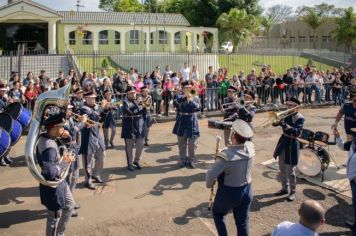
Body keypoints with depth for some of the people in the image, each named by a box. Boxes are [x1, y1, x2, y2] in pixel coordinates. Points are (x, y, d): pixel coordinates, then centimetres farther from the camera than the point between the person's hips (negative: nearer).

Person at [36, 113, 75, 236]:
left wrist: (60, 136, 1)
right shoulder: (49, 148, -33)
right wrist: (65, 162, -22)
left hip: (59, 182, 10)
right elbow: (51, 173, -36)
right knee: (55, 216, 11)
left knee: (70, 205, 25)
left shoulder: (43, 136, -6)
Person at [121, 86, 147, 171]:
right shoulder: (125, 102, -5)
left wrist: (144, 106, -5)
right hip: (129, 128, -4)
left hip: (140, 127, 5)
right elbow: (128, 111, -26)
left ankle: (137, 161, 30)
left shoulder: (139, 101, 9)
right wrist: (138, 105, -31)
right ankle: (130, 164, 16)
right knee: (129, 147, 3)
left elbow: (144, 113, 12)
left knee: (140, 146, 9)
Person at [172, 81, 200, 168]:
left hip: (192, 122, 0)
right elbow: (175, 104, -19)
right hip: (181, 122, 0)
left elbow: (198, 108, -12)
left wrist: (191, 100, -25)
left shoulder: (196, 98, 4)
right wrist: (184, 97, -26)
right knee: (182, 144, 9)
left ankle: (191, 160, 17)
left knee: (192, 144, 3)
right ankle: (183, 160, 22)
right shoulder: (179, 97, 2)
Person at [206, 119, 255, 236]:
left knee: (218, 213, 24)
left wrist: (209, 184, -11)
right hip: (247, 190, 5)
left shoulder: (227, 154, -30)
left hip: (229, 192, -5)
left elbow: (211, 174, -29)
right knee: (242, 222, 19)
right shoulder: (250, 147, -12)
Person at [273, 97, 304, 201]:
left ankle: (293, 192, 15)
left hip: (292, 144, -7)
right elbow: (275, 123, 5)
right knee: (282, 169, 16)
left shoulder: (299, 118, -14)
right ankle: (284, 188, 31)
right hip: (283, 141, 7)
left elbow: (297, 132, -25)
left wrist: (285, 125, -33)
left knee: (290, 171, -1)